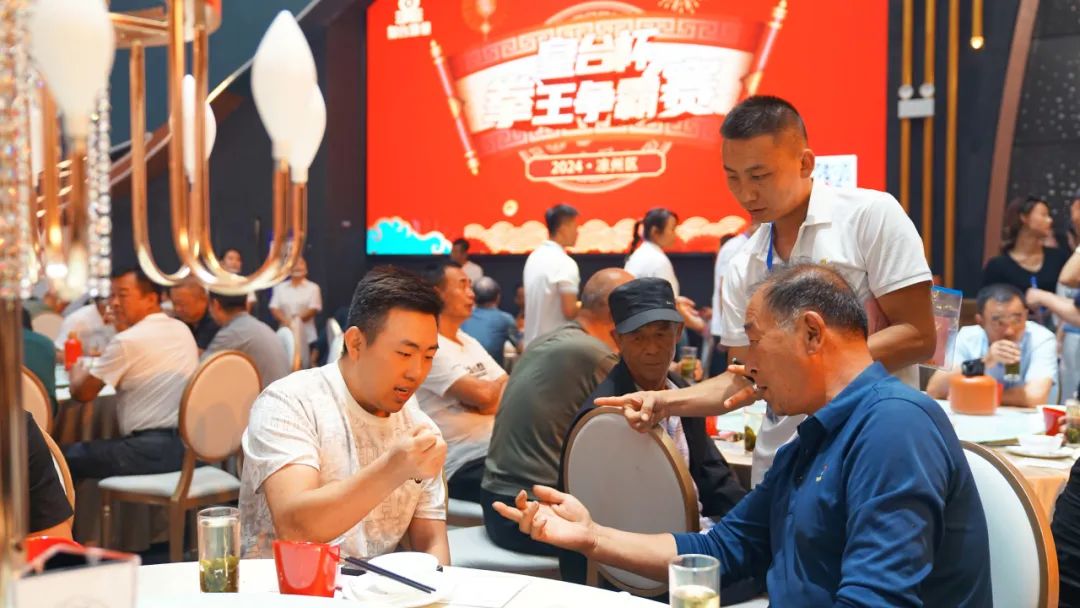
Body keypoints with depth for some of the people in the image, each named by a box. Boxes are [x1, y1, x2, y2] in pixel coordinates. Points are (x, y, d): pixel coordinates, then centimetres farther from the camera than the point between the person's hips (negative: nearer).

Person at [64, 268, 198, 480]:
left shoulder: (126, 341, -11)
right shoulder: (182, 330, 12)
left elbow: (82, 393, -2)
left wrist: (76, 370, 19)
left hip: (154, 450, -9)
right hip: (188, 444, 9)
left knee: (67, 457, -1)